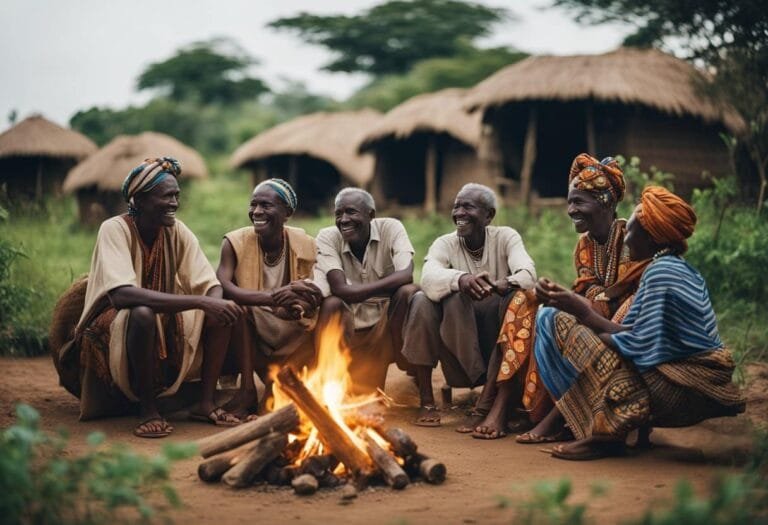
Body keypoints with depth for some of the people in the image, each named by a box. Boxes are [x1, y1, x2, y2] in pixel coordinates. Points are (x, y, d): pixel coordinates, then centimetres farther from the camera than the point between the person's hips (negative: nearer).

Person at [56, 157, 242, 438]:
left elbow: (211, 286, -10)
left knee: (220, 309, -16)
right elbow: (122, 294, -36)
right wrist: (199, 301, -42)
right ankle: (147, 409, -21)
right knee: (143, 314, -37)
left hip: (166, 325, 6)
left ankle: (206, 402, -11)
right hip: (114, 327, -5)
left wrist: (216, 303, -36)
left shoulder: (177, 230, -5)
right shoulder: (114, 230, -20)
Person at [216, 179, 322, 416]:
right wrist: (273, 297, -45)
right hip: (250, 332, -2)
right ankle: (247, 388, -23)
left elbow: (310, 298, -8)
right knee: (233, 304, -30)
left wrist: (301, 306, -34)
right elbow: (221, 287, -30)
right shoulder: (235, 242, -14)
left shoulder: (303, 245, -8)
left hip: (291, 338, 2)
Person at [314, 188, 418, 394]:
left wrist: (358, 291, -32)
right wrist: (386, 284, -32)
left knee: (409, 292, -27)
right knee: (332, 303, -31)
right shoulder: (327, 237, -12)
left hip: (387, 322, 1)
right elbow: (340, 289, -25)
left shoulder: (391, 228, -12)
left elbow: (406, 275, -28)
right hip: (347, 326, -1)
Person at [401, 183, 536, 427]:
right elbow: (429, 277, -27)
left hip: (500, 335, -1)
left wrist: (506, 284, -47)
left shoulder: (506, 237, -4)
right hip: (457, 335, 1)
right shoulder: (445, 244, -4)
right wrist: (461, 279, -49)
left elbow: (527, 273, -23)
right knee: (422, 300, -25)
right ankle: (426, 401, -22)